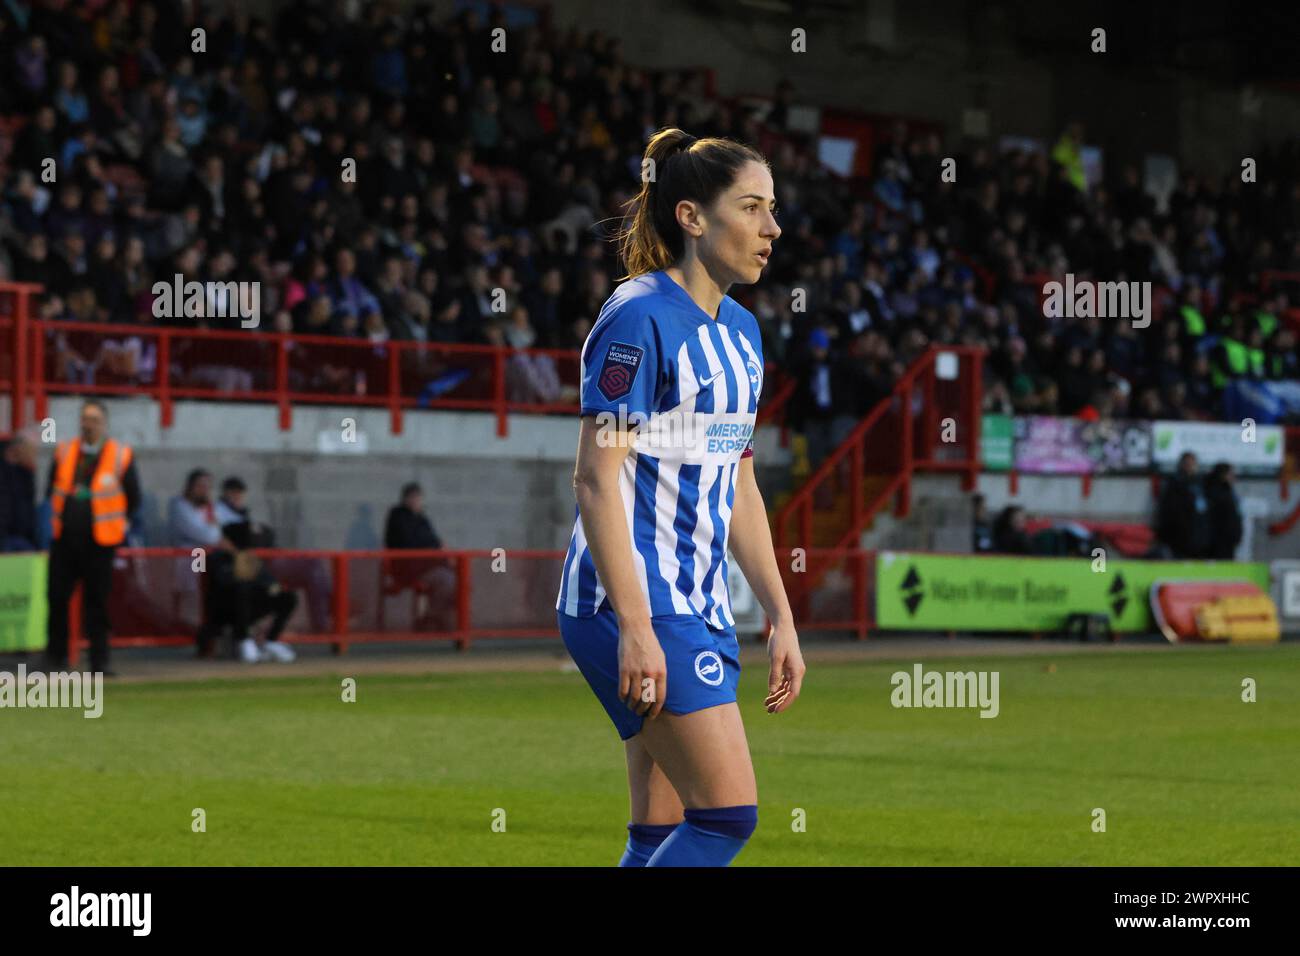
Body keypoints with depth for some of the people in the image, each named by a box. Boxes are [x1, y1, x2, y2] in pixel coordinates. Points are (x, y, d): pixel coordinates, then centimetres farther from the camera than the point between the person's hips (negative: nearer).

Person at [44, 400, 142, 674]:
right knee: (57, 598, 1)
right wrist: (59, 518, 12)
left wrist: (117, 523, 7)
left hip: (99, 541, -3)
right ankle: (57, 656, 13)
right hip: (64, 539, 3)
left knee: (97, 602, -1)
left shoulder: (121, 455, 0)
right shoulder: (64, 452, 8)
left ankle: (99, 660, 5)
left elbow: (133, 497, 7)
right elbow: (52, 490, 18)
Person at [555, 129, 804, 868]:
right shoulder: (639, 318, -12)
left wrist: (782, 618, 16)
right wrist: (635, 628, -22)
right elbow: (596, 478, -16)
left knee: (665, 833, 6)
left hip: (699, 608, 9)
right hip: (635, 603, -9)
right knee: (730, 810, -15)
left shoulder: (740, 330, 14)